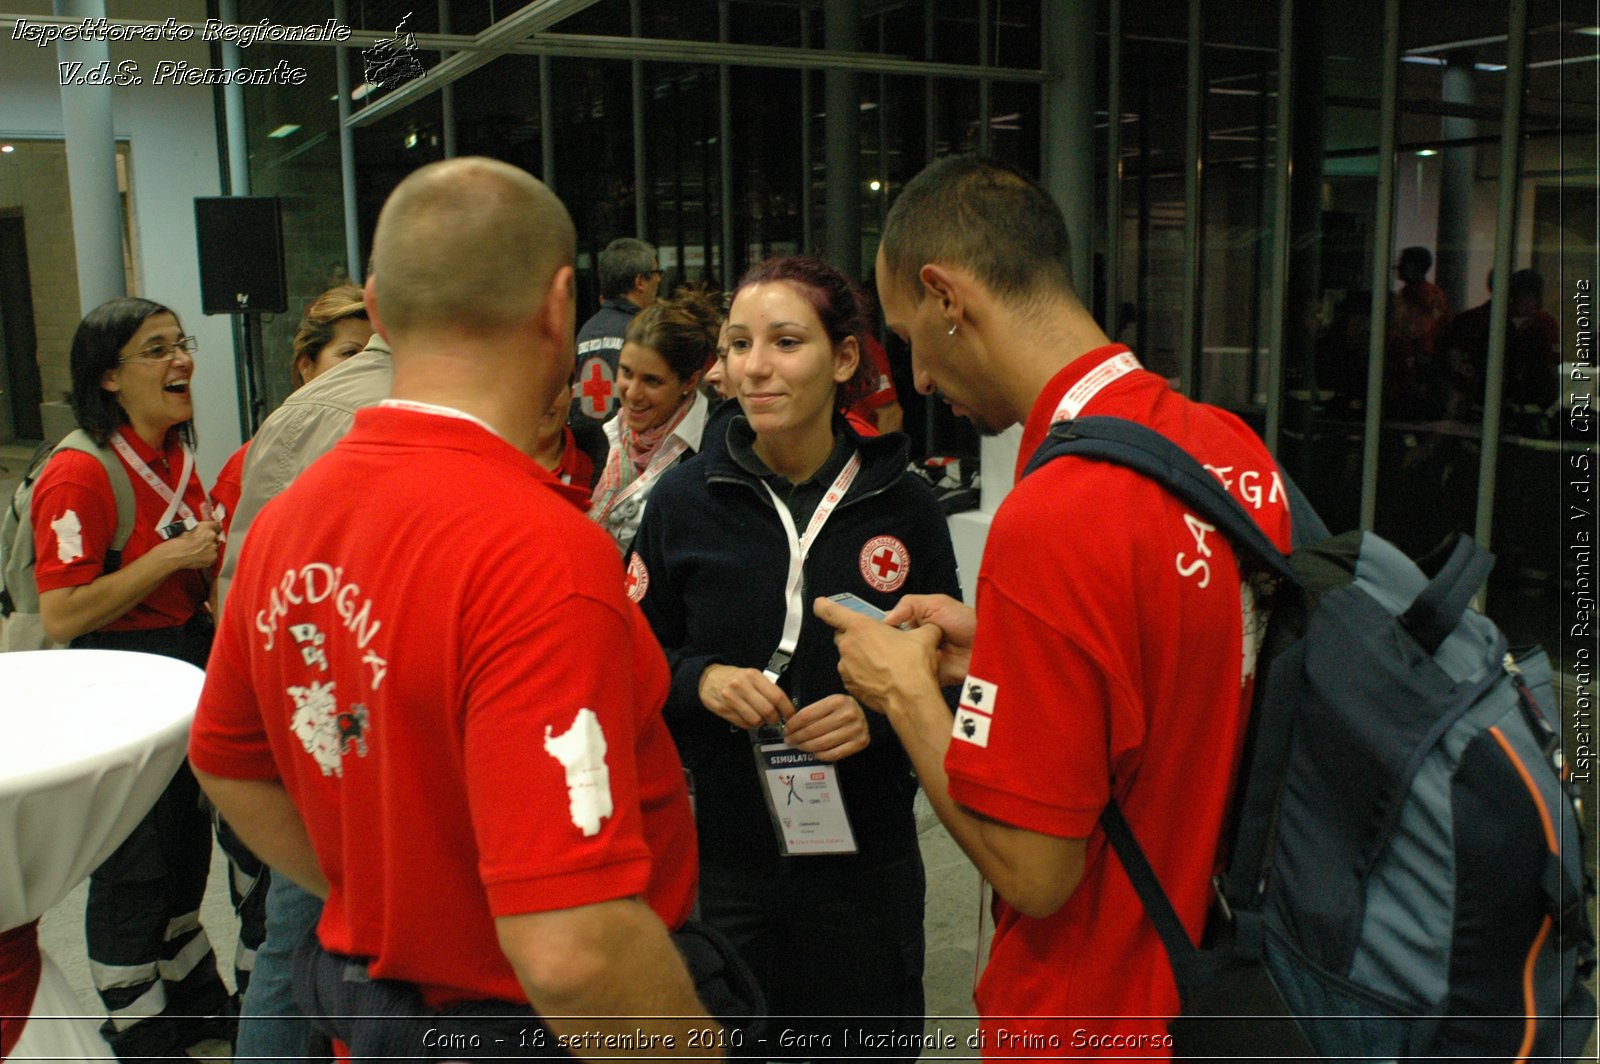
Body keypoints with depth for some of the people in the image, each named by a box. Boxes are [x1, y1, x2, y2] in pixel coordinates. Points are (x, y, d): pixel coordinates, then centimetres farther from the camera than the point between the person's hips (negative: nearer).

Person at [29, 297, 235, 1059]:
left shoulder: (177, 455, 7)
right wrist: (169, 557, -25)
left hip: (188, 666, 8)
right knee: (133, 867, 5)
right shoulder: (79, 473, -20)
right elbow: (60, 617, -24)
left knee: (186, 849, 20)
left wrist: (215, 557, 2)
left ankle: (195, 1000, 38)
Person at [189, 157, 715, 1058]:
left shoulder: (288, 518, -5)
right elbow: (573, 953, -34)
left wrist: (382, 900, 15)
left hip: (366, 987, 7)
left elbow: (229, 767, 10)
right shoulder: (540, 551, -31)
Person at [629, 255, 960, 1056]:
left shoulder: (901, 504, -4)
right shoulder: (685, 500, -4)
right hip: (719, 850, 0)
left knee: (867, 1043, 17)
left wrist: (881, 715, -16)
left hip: (864, 861, 1)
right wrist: (701, 681, -16)